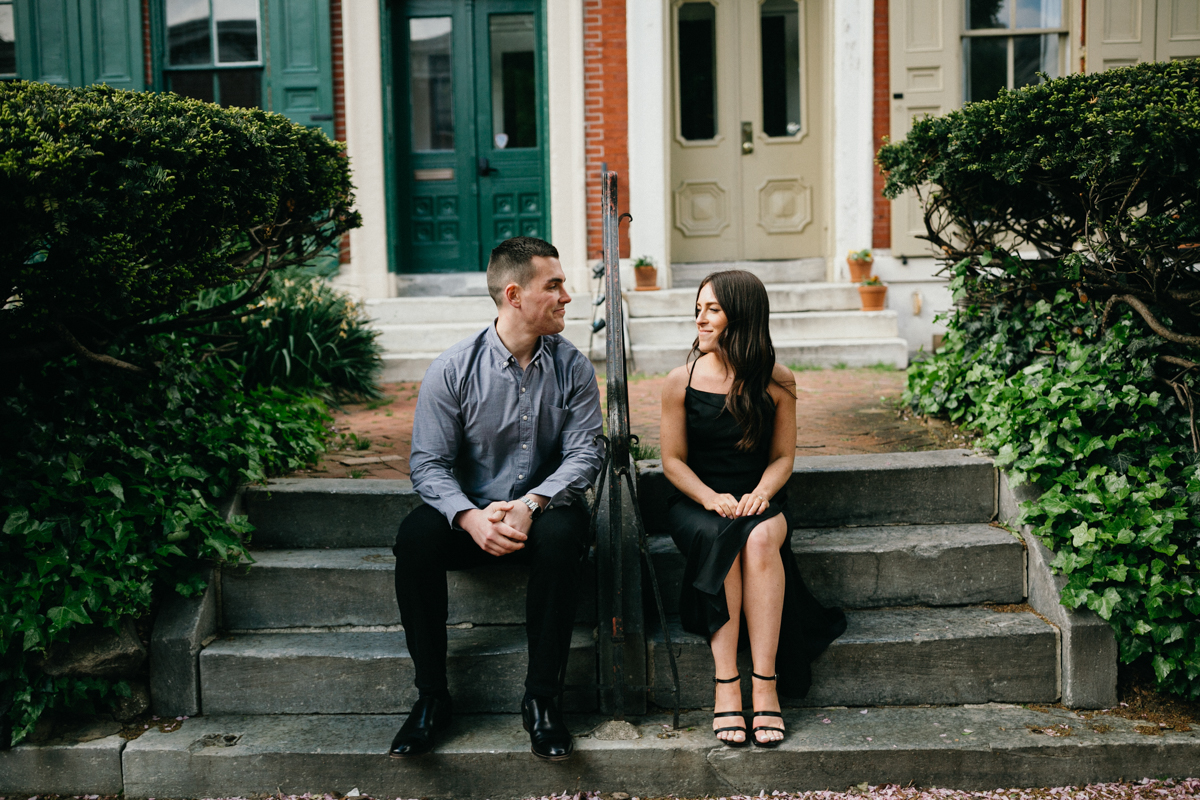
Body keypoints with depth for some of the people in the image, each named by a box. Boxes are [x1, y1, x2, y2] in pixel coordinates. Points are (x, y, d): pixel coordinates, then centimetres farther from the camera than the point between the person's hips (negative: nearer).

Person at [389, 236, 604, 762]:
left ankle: (542, 700, -22)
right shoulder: (452, 370, -6)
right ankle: (431, 699, -15)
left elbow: (584, 454, -6)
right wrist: (471, 517, -28)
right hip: (471, 513, 0)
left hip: (542, 510, 0)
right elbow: (429, 463, -8)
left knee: (563, 534, -34)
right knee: (415, 537, -30)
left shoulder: (572, 368, -1)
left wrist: (531, 505, -25)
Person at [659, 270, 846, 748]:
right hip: (696, 503, 0)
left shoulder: (776, 382, 2)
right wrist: (710, 497, -16)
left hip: (758, 500, 0)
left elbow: (782, 457, 5)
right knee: (721, 539, -35)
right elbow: (673, 461, 2)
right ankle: (725, 687, -34)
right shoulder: (681, 381, 1)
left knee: (760, 537, -36)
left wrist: (761, 494, -16)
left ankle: (765, 685, -34)